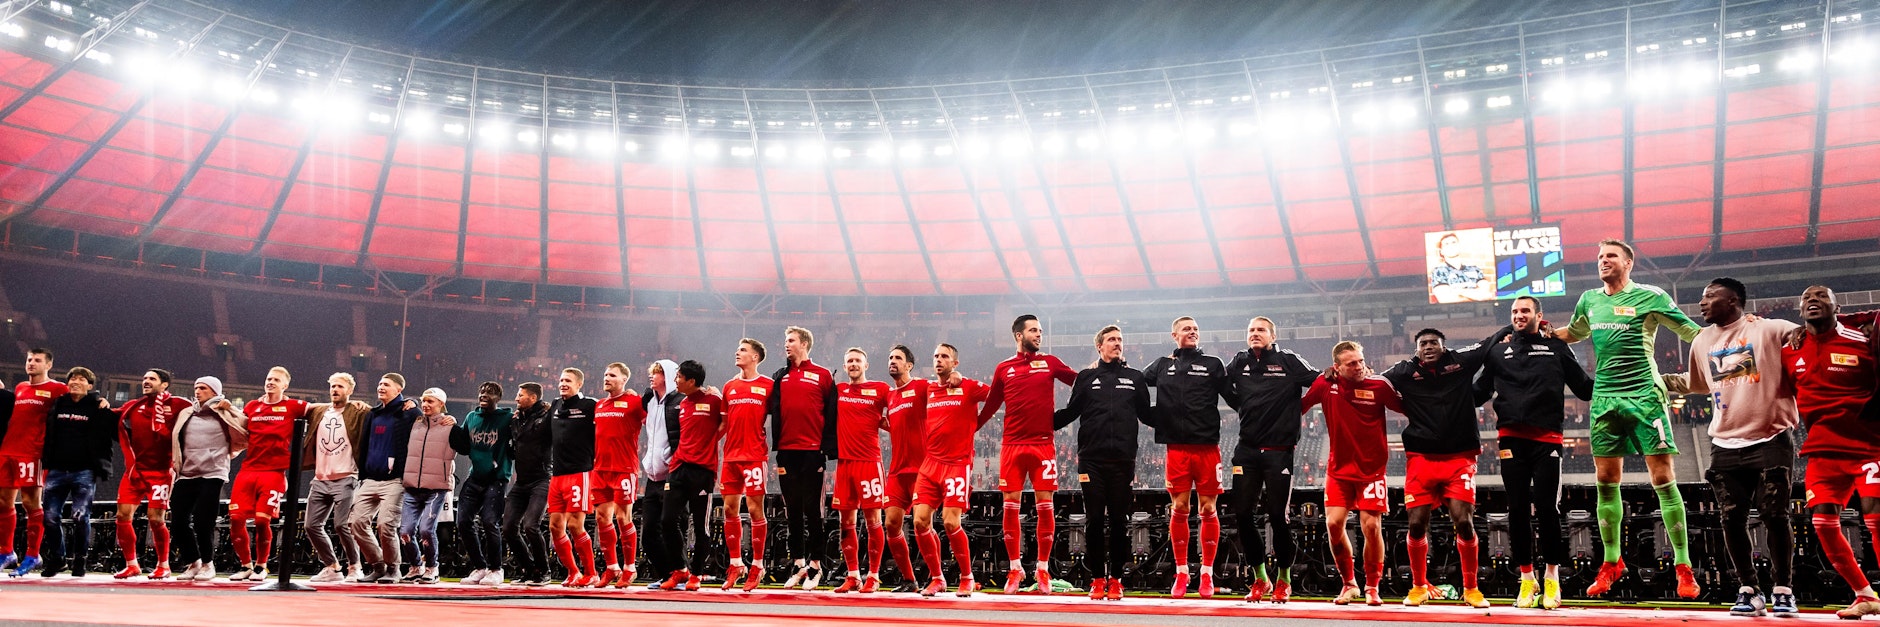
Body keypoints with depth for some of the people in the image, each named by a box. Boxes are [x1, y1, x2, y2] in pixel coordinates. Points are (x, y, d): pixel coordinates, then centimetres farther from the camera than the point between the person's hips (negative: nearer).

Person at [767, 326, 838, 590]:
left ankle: (815, 565, 6)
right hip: (787, 452, 4)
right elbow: (774, 414, 12)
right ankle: (799, 564, 16)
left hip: (812, 452, -4)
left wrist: (828, 450, -6)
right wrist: (776, 449, 2)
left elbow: (831, 416, -1)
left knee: (812, 510, -2)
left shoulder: (823, 376, 2)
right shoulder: (780, 377, 16)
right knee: (792, 511, 8)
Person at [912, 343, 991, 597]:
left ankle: (967, 578, 8)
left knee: (951, 522, -13)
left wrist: (976, 422, -3)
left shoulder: (969, 387, 0)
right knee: (920, 521, -5)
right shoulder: (927, 390, 13)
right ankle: (936, 578, 12)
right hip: (930, 463, 5)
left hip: (958, 464, -5)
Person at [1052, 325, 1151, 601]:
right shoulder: (1086, 378, 12)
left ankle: (1115, 579, 11)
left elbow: (1147, 415, 17)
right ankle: (1098, 578, 9)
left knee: (1119, 520, 2)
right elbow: (1070, 413, 16)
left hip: (1123, 459, 0)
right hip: (1092, 459, 0)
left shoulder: (1135, 378, 14)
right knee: (1094, 519, 0)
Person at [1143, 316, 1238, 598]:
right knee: (1178, 509, 1)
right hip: (1177, 448, 1)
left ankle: (1207, 574, 9)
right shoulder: (1162, 365, 13)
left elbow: (1234, 398, 8)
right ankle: (1181, 574, 11)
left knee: (1208, 509, 0)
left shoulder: (1212, 364, 9)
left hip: (1208, 447, -1)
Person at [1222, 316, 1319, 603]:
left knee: (1279, 516, -2)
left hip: (1279, 450, -4)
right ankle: (1260, 578, 18)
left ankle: (1283, 579, 18)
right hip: (1247, 449, 4)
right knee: (1242, 515, 2)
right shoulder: (1238, 363, 10)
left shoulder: (1289, 361, 0)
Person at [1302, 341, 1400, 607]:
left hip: (1371, 470, -2)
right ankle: (1349, 583, 15)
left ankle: (1372, 587, 14)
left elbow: (1407, 408, 0)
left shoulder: (1380, 385, -11)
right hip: (1338, 468, 2)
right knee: (1333, 525, -5)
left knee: (1372, 527, -5)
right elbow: (1298, 406, 3)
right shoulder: (1326, 384, -7)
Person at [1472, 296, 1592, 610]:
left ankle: (1552, 579, 9)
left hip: (1547, 438, -1)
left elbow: (1585, 387, 13)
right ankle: (1527, 579, 11)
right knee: (1517, 509, 1)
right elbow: (1479, 392, 17)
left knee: (1546, 508, -5)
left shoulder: (1556, 348, 13)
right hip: (1511, 439, 2)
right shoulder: (1498, 352, 17)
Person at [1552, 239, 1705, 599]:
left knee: (1663, 478, -7)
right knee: (1605, 480, 6)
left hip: (1645, 395, -5)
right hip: (1604, 398, 5)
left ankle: (1683, 567, 0)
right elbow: (1573, 333, 32)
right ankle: (1611, 563, 17)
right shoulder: (1589, 300, 14)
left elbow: (1692, 332, 0)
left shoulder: (1650, 296, -1)